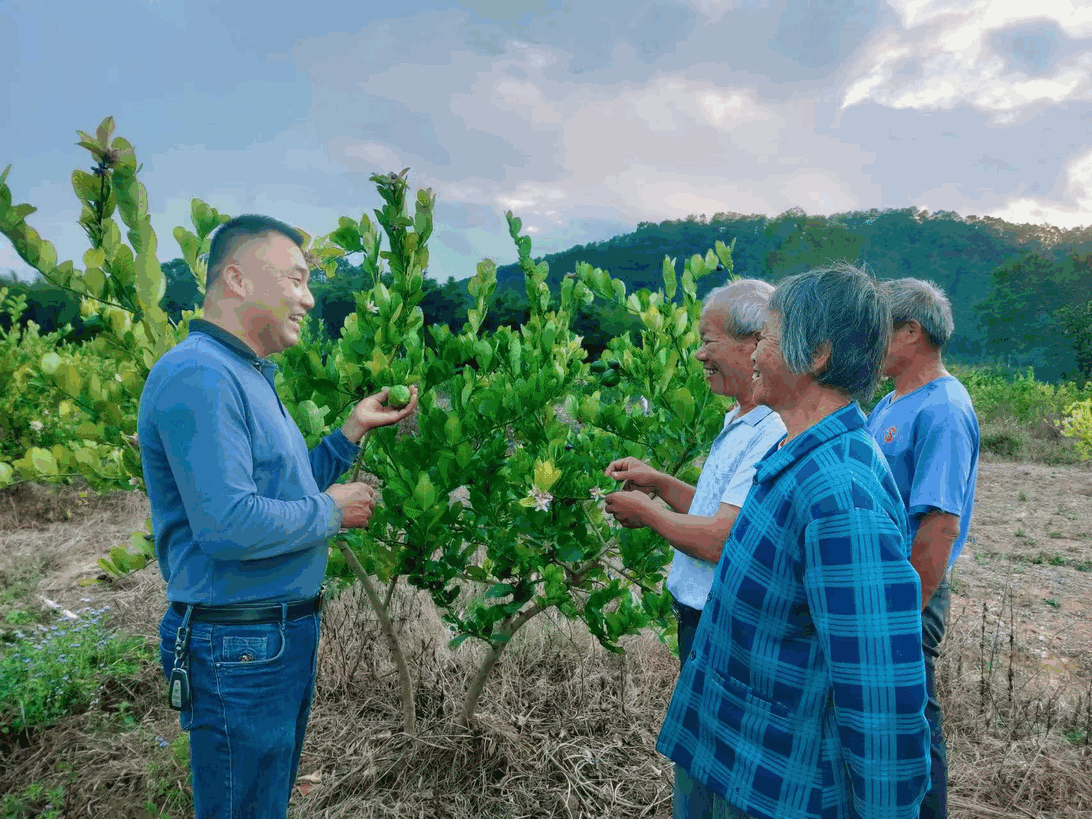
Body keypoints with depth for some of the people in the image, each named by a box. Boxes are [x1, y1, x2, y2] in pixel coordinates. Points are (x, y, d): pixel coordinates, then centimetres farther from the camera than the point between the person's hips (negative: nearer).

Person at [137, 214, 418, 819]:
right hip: (239, 650, -10)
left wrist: (355, 429, 8)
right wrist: (331, 511, -15)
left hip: (285, 634, 10)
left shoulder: (245, 377, 13)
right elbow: (229, 525, -31)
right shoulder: (197, 375, -21)